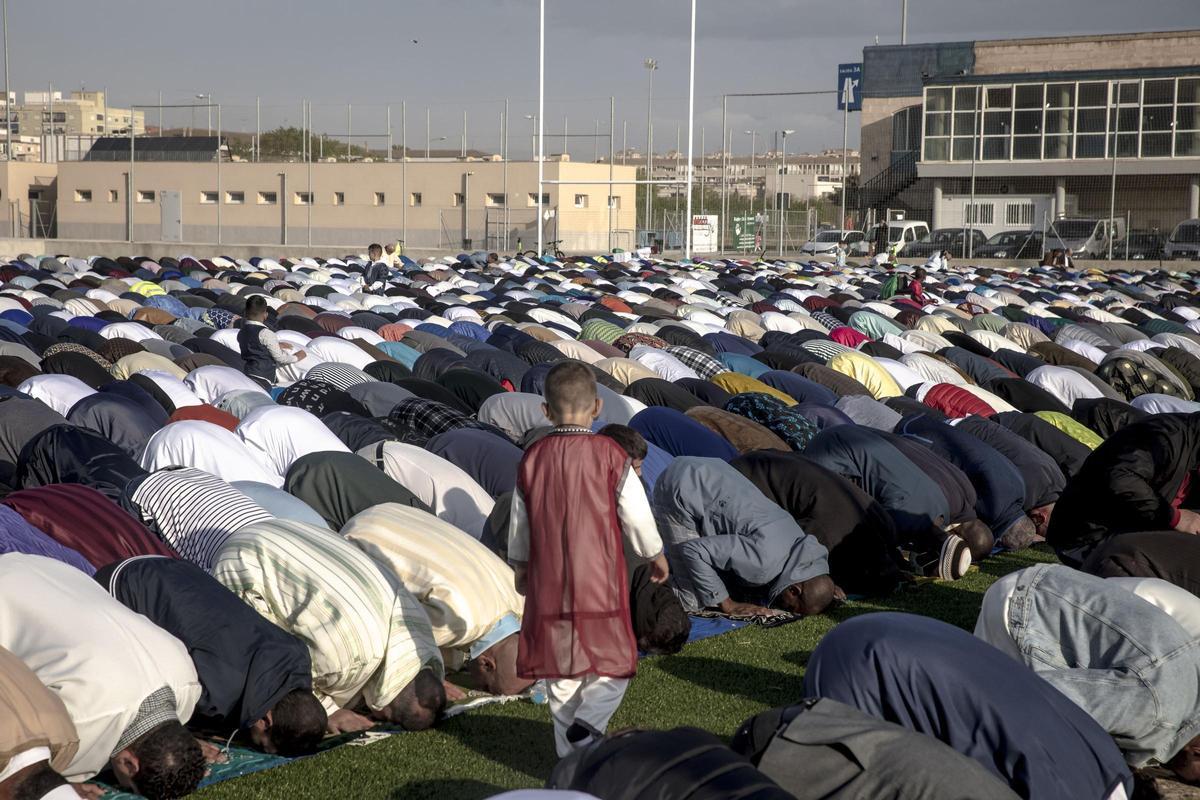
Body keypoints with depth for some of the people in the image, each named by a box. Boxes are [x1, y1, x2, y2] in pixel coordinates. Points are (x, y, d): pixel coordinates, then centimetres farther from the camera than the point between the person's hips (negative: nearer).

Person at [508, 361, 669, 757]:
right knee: (614, 665, 10)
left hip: (549, 586, 3)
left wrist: (520, 568, 27)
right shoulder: (609, 455, -8)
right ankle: (588, 724, -13)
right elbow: (637, 515, -2)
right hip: (601, 582, -3)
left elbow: (519, 524, 11)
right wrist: (657, 556, 15)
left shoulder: (531, 459, 2)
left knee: (562, 677, 12)